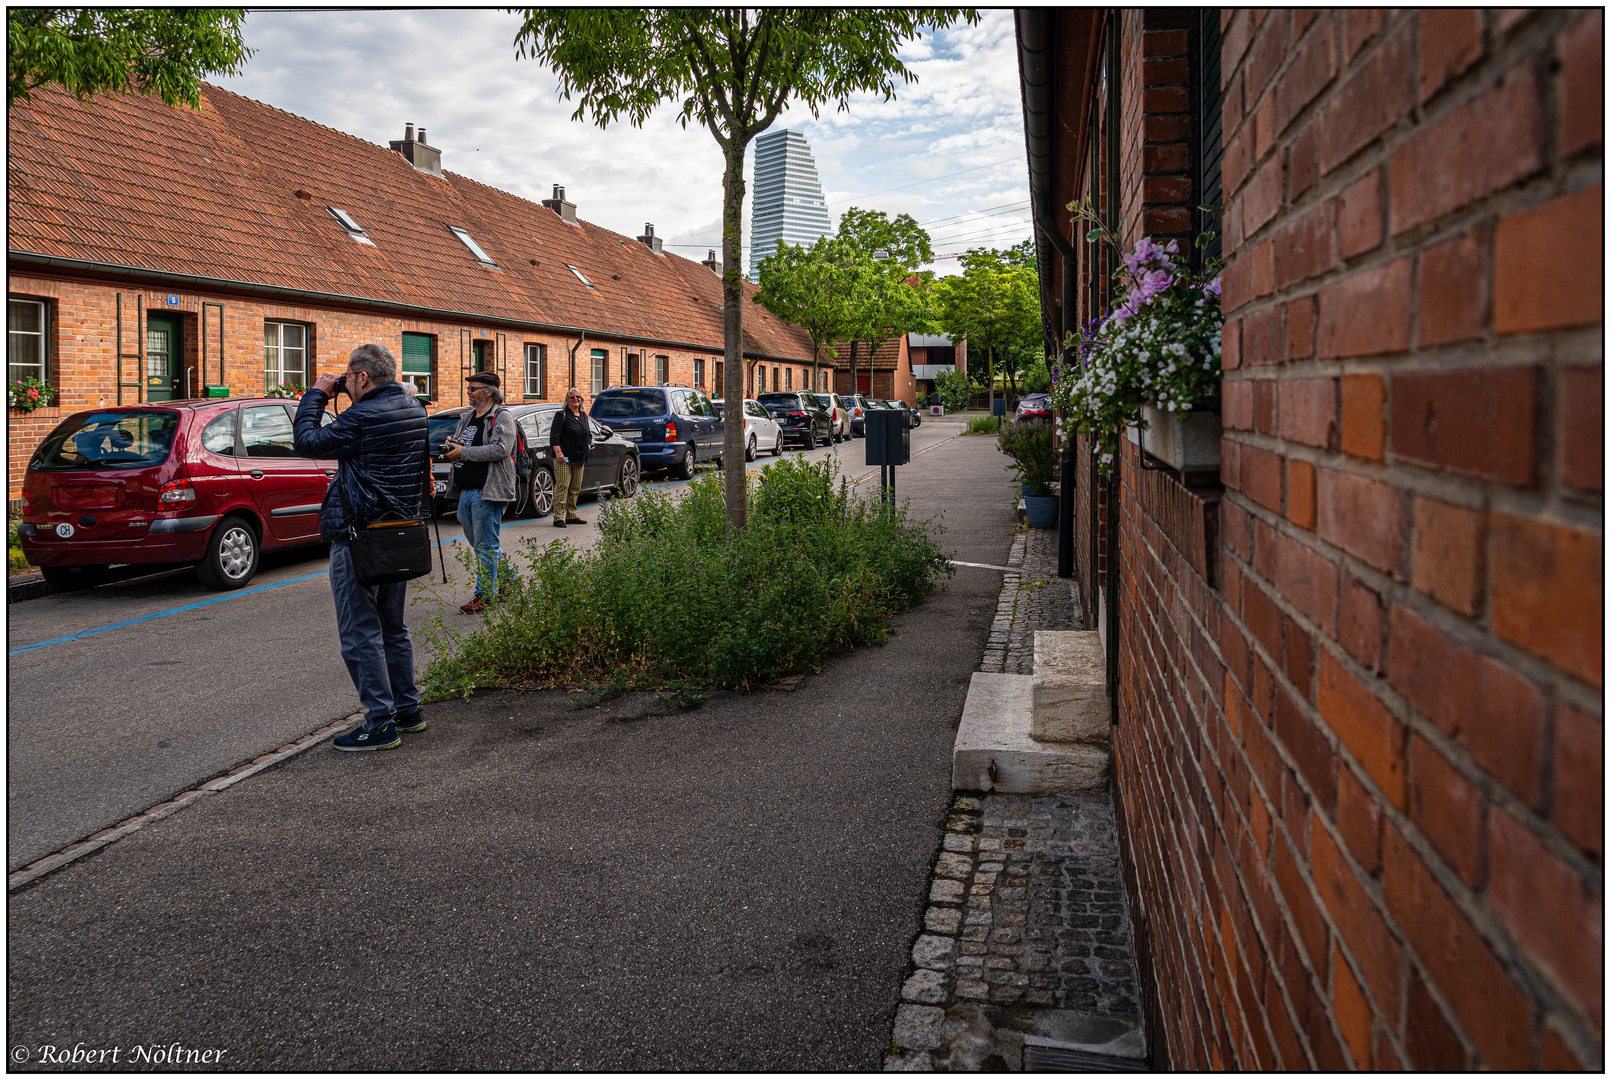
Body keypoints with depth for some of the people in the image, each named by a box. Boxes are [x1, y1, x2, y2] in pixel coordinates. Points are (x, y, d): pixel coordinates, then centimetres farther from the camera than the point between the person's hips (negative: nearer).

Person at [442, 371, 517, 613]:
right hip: (465, 491, 9)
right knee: (476, 541, 15)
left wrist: (464, 452, -19)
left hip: (487, 492, -9)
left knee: (485, 545, -4)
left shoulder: (502, 418, -8)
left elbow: (501, 449, -22)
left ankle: (484, 594, 3)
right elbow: (459, 448, 29)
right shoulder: (467, 418, 19)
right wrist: (451, 446, 3)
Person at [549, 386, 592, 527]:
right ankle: (558, 518, -11)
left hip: (579, 458, 7)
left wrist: (588, 445, 11)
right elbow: (554, 435, -10)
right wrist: (558, 452, -19)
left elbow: (588, 433, 29)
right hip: (564, 458, -7)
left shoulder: (583, 416, 17)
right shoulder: (562, 415, -4)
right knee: (562, 486, -11)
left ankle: (571, 516, 17)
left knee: (575, 489, 9)